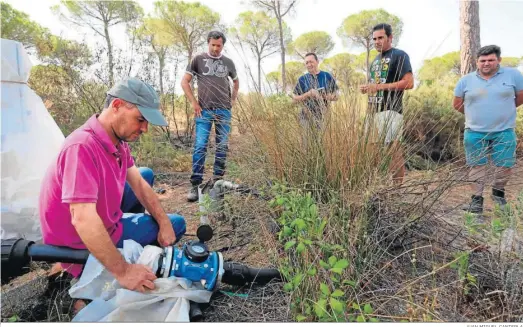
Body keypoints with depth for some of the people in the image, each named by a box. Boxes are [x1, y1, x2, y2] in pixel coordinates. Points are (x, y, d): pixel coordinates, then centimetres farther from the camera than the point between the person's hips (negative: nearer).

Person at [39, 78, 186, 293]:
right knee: (177, 224, -3)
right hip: (82, 243, -8)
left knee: (147, 174, 17)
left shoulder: (118, 138, -6)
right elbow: (82, 220, -40)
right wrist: (123, 271, -37)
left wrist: (163, 223, -8)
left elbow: (139, 183, 0)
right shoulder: (83, 146, -35)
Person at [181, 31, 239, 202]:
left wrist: (233, 100, 15)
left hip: (224, 110, 3)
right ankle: (195, 184, -4)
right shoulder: (198, 59, 5)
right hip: (204, 110, -2)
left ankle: (218, 180, 16)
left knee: (222, 147, 5)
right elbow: (185, 81, 5)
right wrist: (194, 103, -3)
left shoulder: (228, 62, 12)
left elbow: (236, 81, 28)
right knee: (200, 146, -8)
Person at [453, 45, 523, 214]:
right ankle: (476, 198, 15)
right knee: (476, 166, 6)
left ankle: (498, 192, 32)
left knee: (505, 165, 8)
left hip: (504, 132, 0)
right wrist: (474, 114, 11)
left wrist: (504, 109, 12)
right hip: (475, 132, 0)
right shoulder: (466, 80, 1)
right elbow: (457, 104, 10)